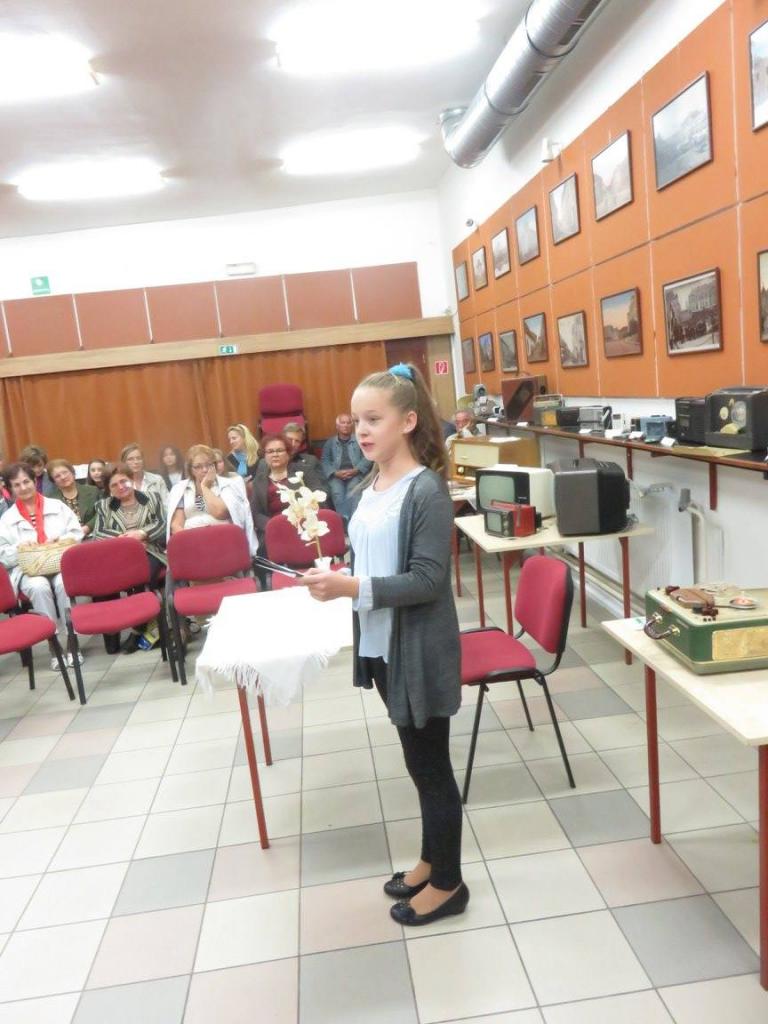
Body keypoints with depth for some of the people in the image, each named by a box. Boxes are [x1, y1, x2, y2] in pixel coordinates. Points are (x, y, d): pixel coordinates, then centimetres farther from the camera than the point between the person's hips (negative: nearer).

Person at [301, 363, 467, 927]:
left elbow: (427, 581, -23)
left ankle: (448, 884, 29)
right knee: (420, 762, 22)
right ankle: (433, 861, 41)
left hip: (420, 651, -8)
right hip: (383, 645, 8)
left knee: (430, 765, 9)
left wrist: (352, 588, -28)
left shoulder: (427, 491, -19)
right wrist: (335, 579, -2)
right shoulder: (373, 486, 4)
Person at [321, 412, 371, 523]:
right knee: (337, 492, -31)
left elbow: (367, 458, 6)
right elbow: (325, 461, 9)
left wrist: (355, 470, -11)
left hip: (355, 474, -1)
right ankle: (344, 520, -41)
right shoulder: (330, 442, 20)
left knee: (353, 491, -33)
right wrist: (335, 473, -11)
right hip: (337, 475, 1)